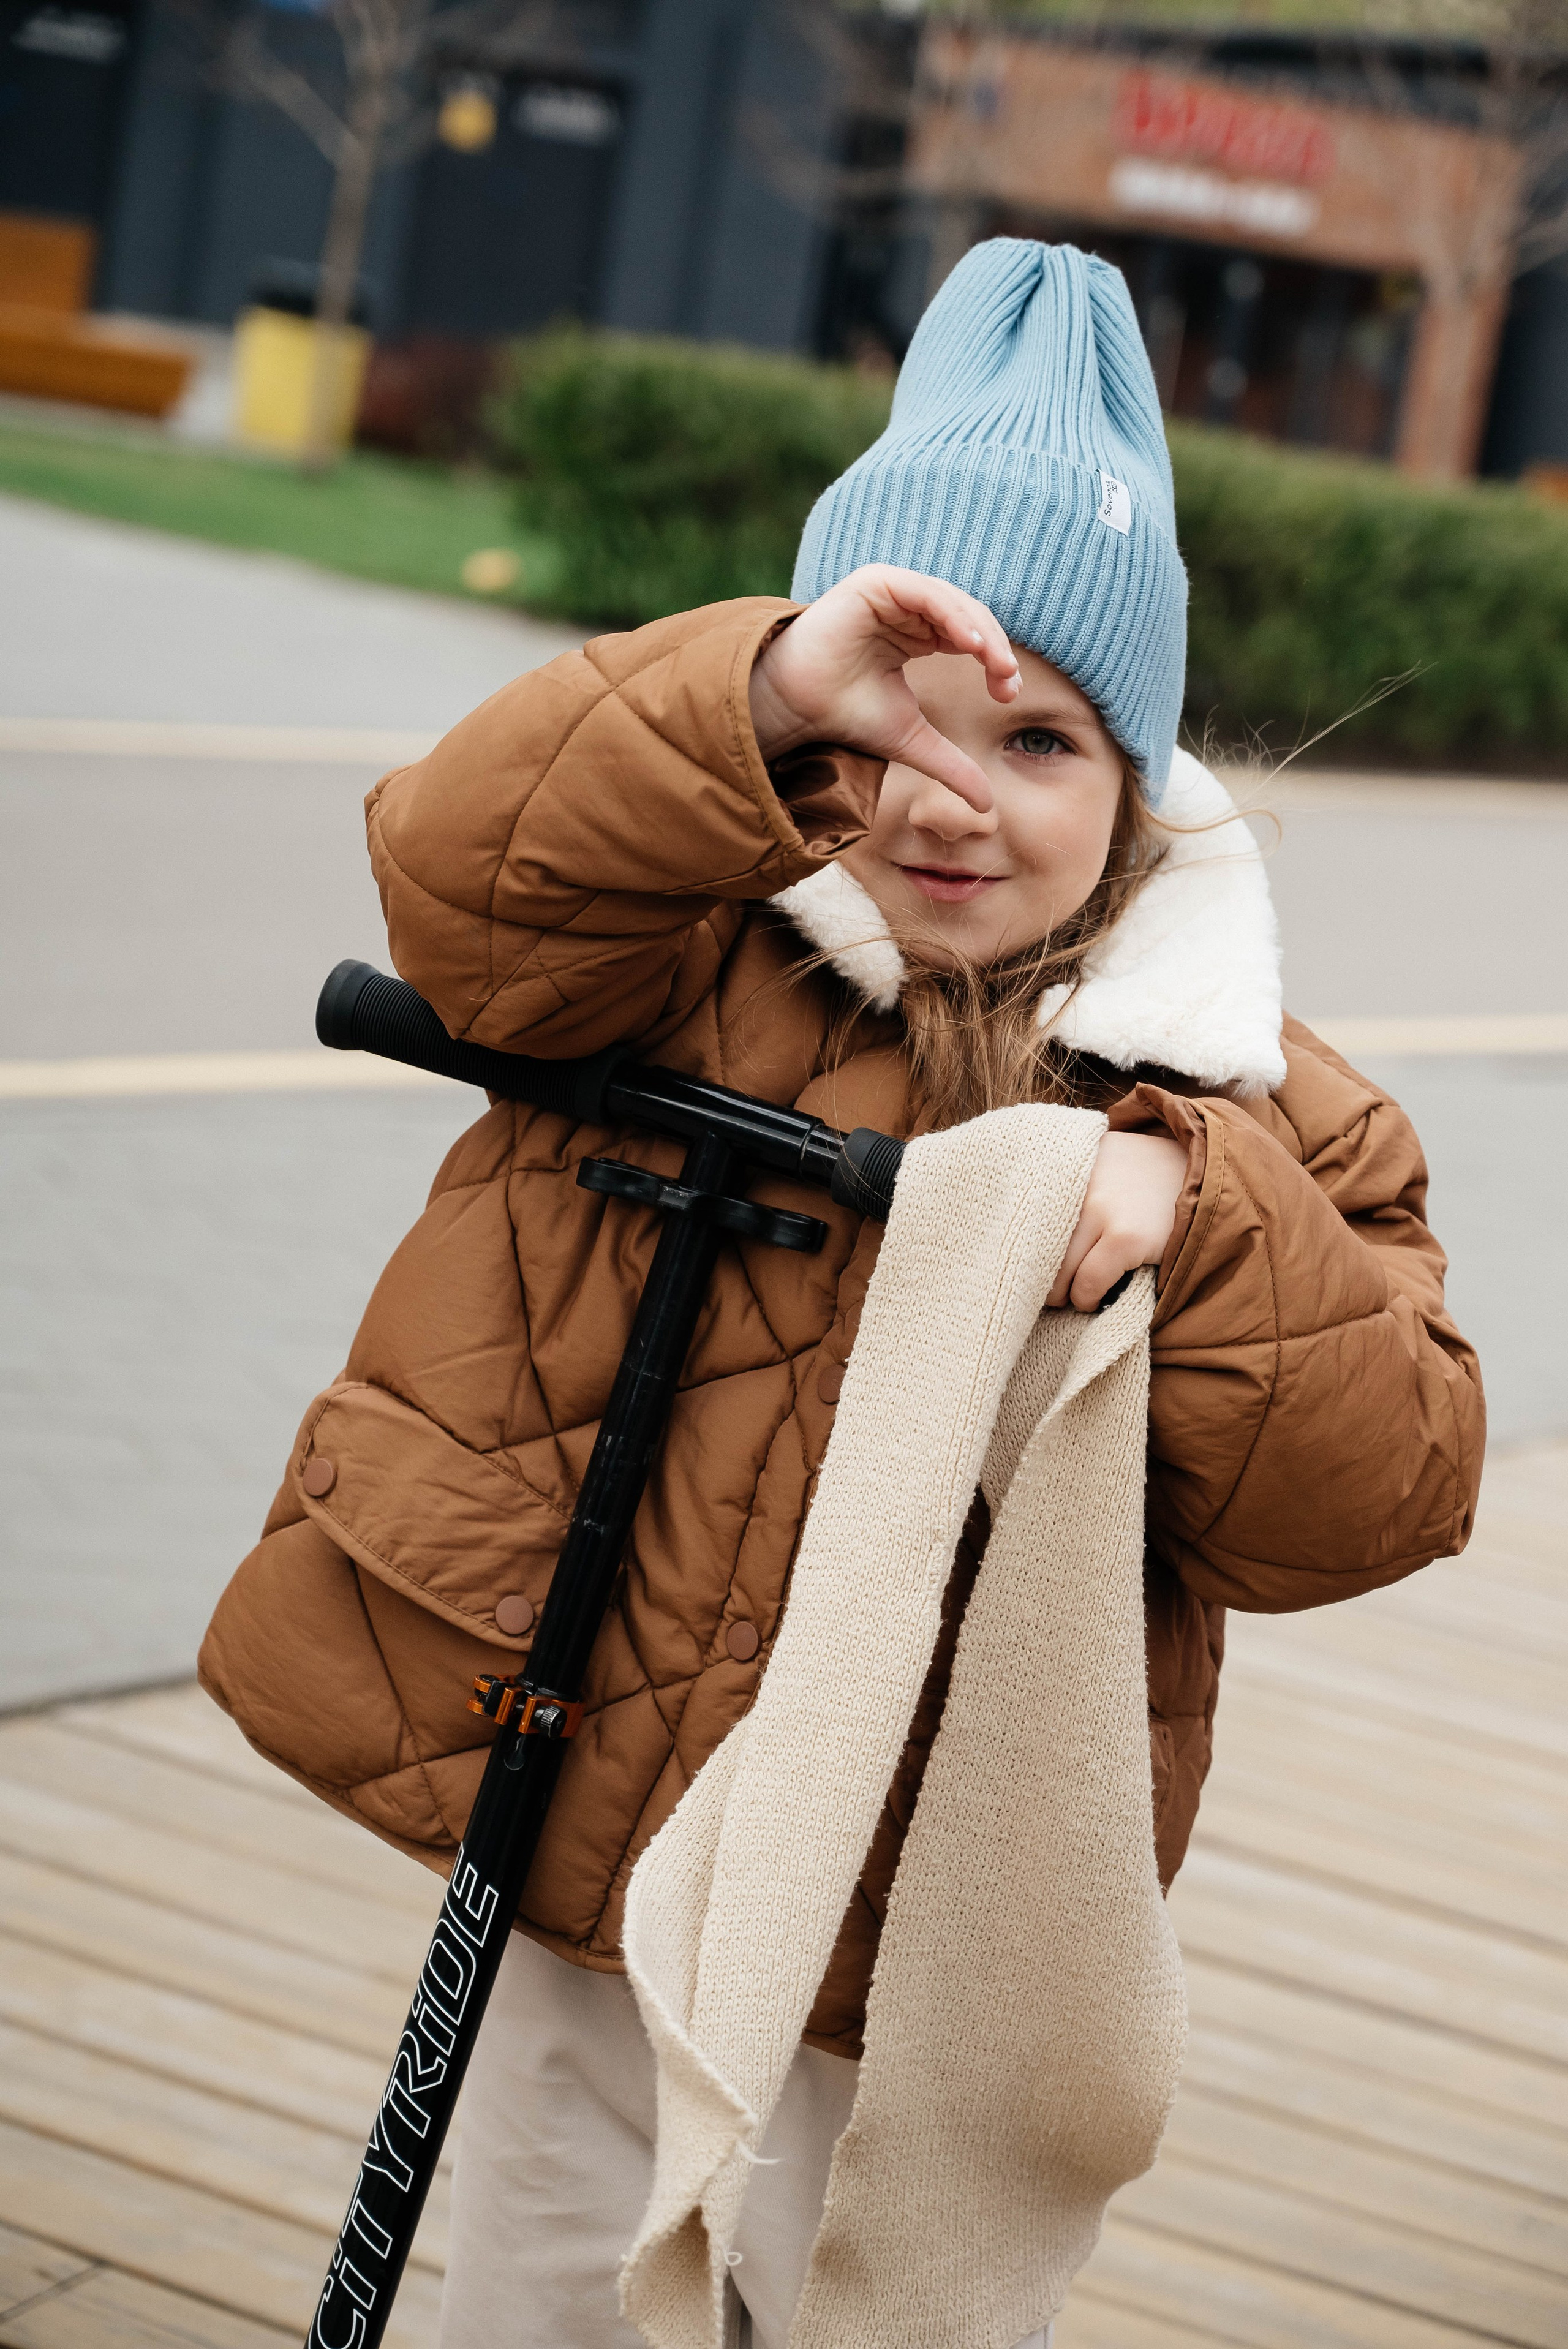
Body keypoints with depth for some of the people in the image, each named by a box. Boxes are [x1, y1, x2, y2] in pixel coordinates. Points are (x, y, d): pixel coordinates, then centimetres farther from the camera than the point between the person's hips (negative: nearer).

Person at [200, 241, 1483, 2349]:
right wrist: (764, 693, -35)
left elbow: (1379, 1497, -8)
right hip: (588, 1806, 1)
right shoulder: (694, 950, -2)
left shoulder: (1250, 1112, -1)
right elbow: (467, 882, -22)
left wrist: (1191, 1223, -24)